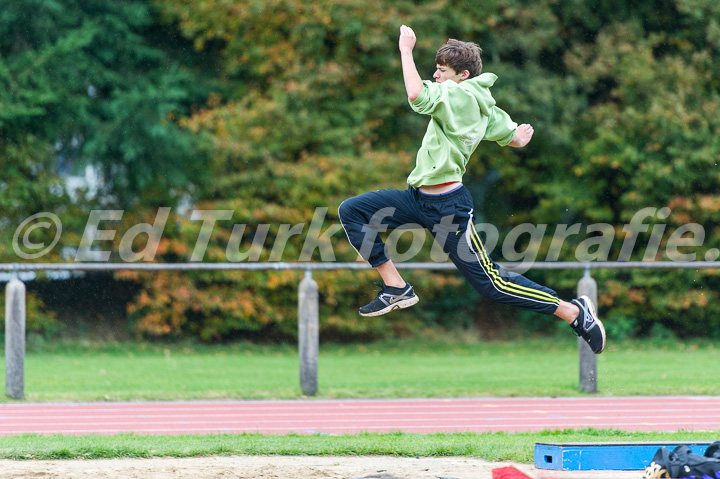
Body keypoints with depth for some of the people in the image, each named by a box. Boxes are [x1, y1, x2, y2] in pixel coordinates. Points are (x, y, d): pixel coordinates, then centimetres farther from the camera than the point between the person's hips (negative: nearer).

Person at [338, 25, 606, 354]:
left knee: (492, 283, -5)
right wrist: (517, 135, 41)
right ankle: (396, 289, 3)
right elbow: (516, 139, 17)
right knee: (350, 211, 2)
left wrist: (406, 50, -22)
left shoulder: (460, 95, -16)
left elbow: (416, 94, -34)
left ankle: (574, 312, 6)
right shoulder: (482, 104, 10)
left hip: (447, 206, -10)